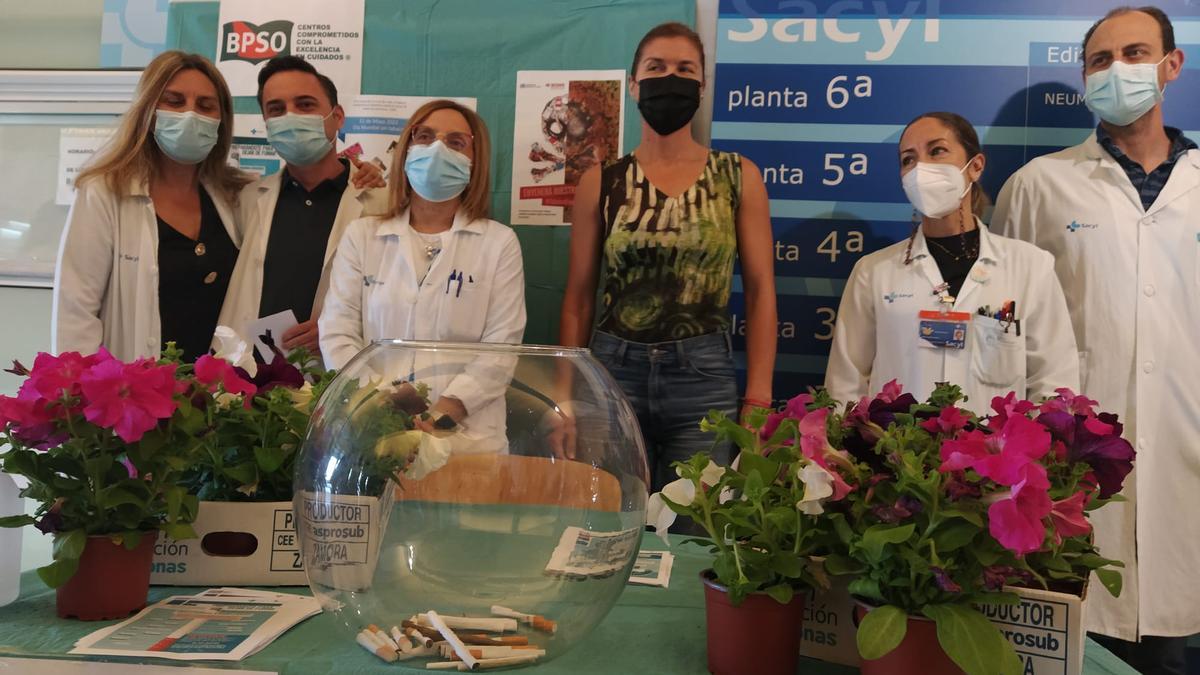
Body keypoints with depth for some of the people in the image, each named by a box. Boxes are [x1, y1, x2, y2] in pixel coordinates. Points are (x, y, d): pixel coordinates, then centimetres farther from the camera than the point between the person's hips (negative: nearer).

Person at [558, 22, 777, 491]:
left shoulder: (739, 177, 3)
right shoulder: (600, 182, 4)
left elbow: (760, 292, 1)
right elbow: (578, 300, 6)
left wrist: (758, 399, -7)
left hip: (704, 377, 0)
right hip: (613, 372, 1)